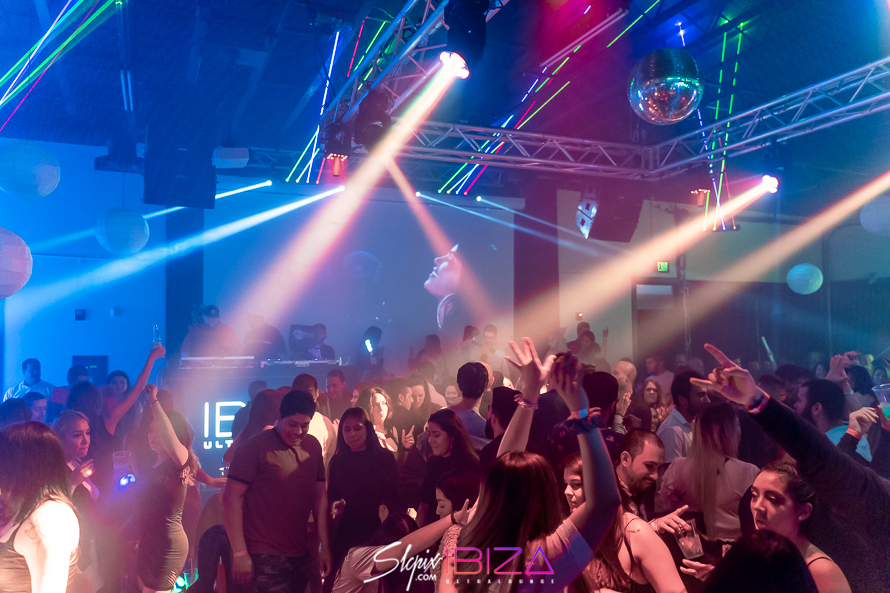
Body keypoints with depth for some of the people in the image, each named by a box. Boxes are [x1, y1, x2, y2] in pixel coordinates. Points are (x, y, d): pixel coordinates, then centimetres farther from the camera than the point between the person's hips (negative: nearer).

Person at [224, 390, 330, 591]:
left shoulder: (313, 446, 5)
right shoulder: (256, 446, -11)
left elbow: (320, 495, 10)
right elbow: (231, 497, -12)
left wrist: (324, 546, 7)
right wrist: (240, 554, -15)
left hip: (301, 556, 5)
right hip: (265, 558, -5)